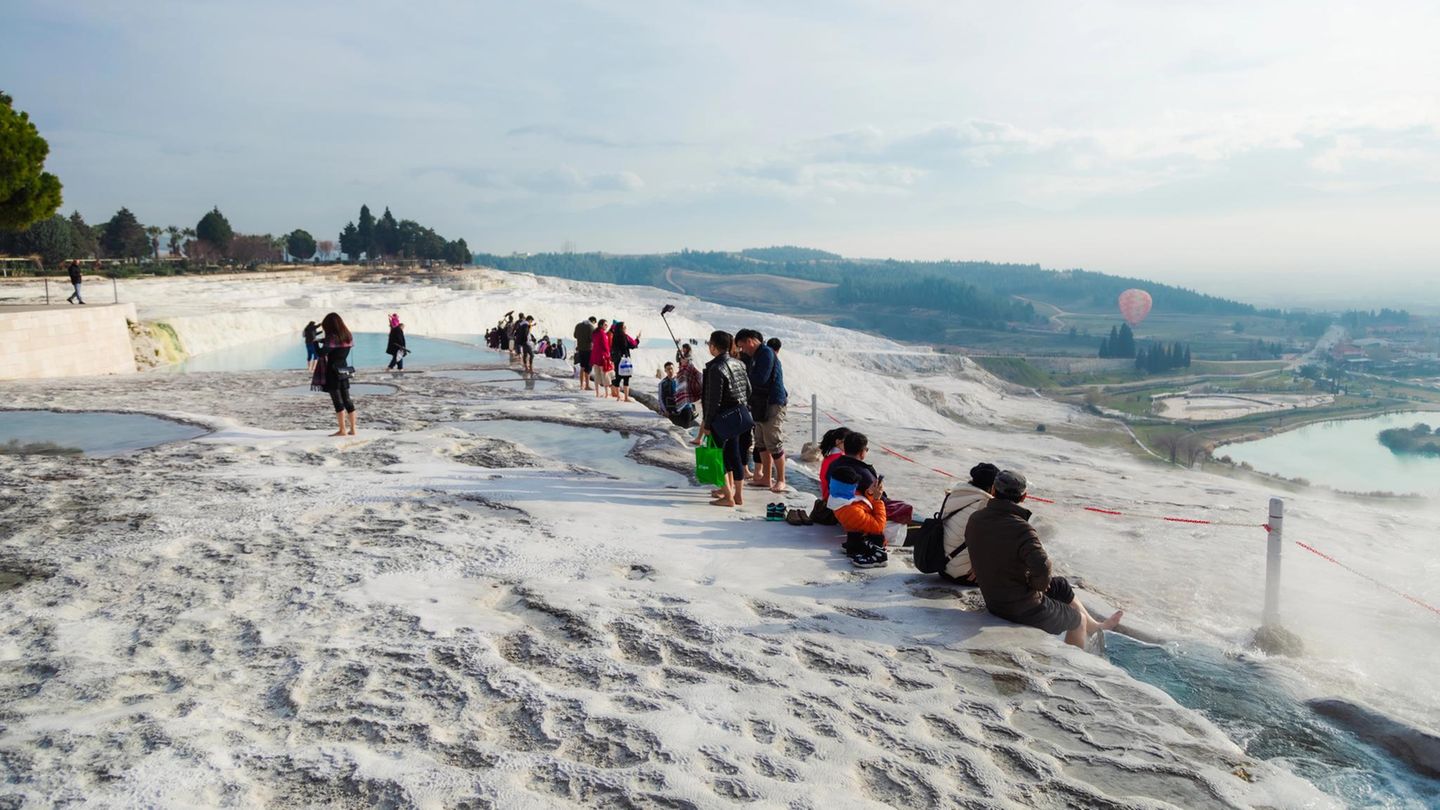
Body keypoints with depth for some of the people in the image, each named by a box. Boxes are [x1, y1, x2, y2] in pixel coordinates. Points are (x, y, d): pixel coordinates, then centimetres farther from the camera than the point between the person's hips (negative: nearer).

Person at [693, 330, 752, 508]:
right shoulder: (738, 364, 6)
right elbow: (748, 390, 12)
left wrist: (707, 424, -11)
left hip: (723, 417, -8)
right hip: (740, 414, 8)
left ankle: (728, 496, 6)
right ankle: (738, 495, 21)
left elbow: (713, 400, -19)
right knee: (733, 453, 15)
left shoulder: (716, 368, -19)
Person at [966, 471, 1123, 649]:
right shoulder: (1020, 529, -29)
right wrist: (1037, 586, -15)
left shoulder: (975, 520, -6)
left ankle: (1094, 627, 50)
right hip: (1024, 611, -7)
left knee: (1060, 585, 29)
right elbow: (1042, 567, -39)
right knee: (1077, 620, 22)